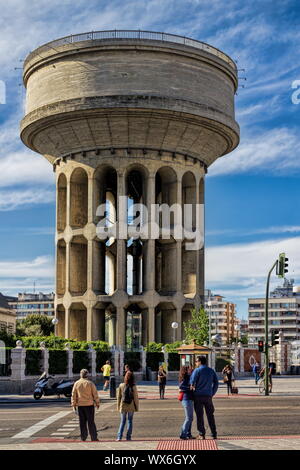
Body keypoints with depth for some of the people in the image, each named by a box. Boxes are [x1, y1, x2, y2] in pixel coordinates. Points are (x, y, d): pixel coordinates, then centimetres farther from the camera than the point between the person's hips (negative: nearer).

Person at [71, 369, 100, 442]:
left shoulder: (76, 383, 2)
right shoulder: (90, 383, -6)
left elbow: (73, 395, 4)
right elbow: (95, 394, -4)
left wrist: (73, 404, 11)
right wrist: (97, 403, 4)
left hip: (80, 405, 2)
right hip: (89, 405, -2)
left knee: (82, 422, 9)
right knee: (91, 422, 2)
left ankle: (83, 437, 11)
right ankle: (93, 437, 2)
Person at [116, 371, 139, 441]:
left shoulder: (121, 386, -7)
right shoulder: (133, 387, -11)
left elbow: (118, 397, -1)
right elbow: (136, 397, -6)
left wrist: (118, 406, 9)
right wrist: (137, 407, 4)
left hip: (123, 406, 1)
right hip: (131, 407, -1)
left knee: (122, 421, 11)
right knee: (130, 421, 10)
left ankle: (119, 437, 1)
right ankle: (128, 437, 9)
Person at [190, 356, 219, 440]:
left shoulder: (197, 370, -7)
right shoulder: (211, 371, 8)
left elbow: (192, 381, -14)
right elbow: (216, 383, 8)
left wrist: (192, 387, 6)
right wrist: (212, 393, 12)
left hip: (198, 396, -4)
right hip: (208, 396, 4)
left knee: (199, 416, 3)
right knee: (210, 415, 11)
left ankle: (201, 434, 4)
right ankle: (214, 434, 11)